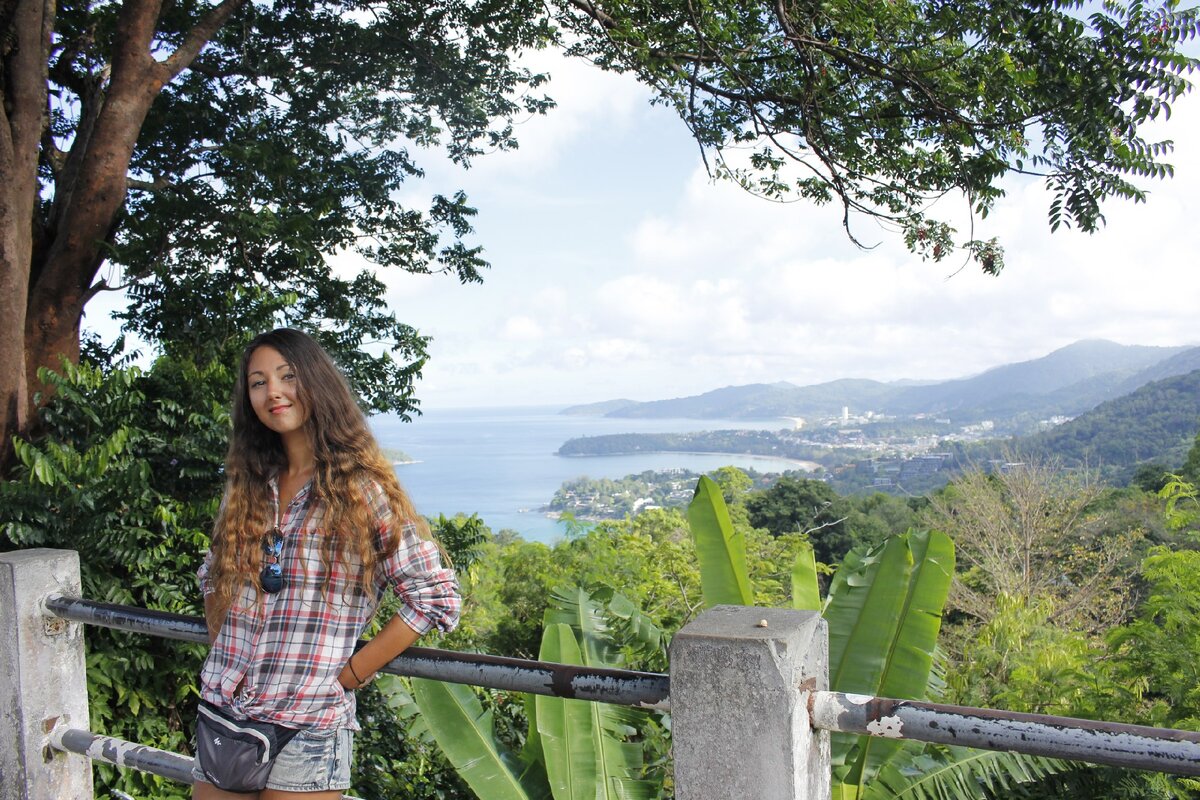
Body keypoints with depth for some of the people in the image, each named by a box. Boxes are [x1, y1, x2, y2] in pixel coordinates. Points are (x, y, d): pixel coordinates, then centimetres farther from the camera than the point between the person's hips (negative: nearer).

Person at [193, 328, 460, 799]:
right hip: (220, 719, 5)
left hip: (306, 730, -5)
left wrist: (346, 676, -10)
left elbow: (436, 598, -11)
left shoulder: (360, 489, -8)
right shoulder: (246, 487, 7)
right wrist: (224, 652, 6)